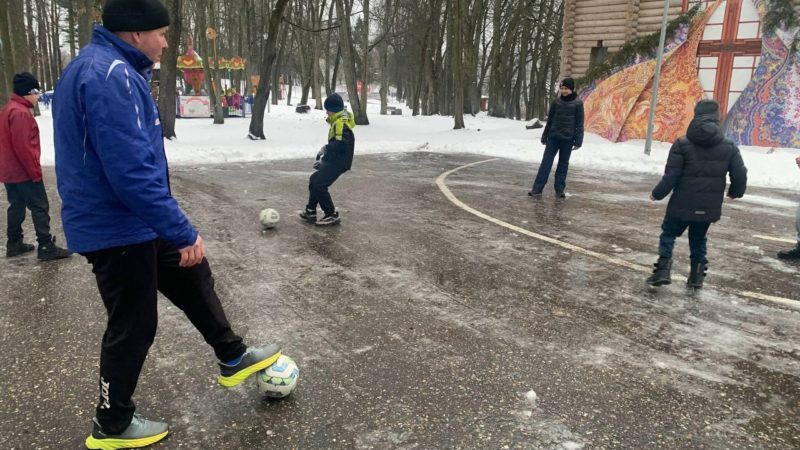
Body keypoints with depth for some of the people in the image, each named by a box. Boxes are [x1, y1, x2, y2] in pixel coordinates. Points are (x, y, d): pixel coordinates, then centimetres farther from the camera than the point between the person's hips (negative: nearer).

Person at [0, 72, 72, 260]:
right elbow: (23, 147, -23)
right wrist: (35, 171, -17)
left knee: (16, 206, 16)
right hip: (24, 172, -10)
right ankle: (46, 247, -5)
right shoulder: (20, 113, -18)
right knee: (40, 207, -6)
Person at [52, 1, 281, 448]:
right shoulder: (112, 75, -23)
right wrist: (184, 232, -25)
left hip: (125, 222, 10)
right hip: (118, 229, -10)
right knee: (133, 325, 5)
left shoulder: (104, 66, 11)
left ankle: (233, 358, 34)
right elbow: (133, 171, -30)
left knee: (193, 277, 19)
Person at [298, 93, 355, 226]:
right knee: (314, 180, 15)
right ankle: (310, 211, 24)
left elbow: (341, 144, -29)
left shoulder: (341, 123, -20)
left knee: (320, 185, -12)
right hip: (333, 159, 11)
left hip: (339, 161, -11)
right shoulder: (337, 121, 13)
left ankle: (332, 215, -3)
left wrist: (326, 149, -19)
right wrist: (325, 151, 13)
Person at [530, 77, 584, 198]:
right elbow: (550, 120, 11)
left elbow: (579, 124, -3)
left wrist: (578, 141, -9)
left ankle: (559, 189, 11)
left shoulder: (577, 103, -3)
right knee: (546, 162, -2)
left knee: (563, 164, 5)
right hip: (553, 137, 2)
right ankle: (537, 188, -4)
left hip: (567, 138, -2)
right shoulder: (556, 102, 5)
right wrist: (544, 137, 11)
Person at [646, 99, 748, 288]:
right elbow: (740, 176, 3)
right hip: (709, 206, 3)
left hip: (683, 204, -3)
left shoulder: (682, 144, -10)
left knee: (668, 233, 12)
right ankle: (697, 276, 22)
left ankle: (663, 270, -2)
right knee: (698, 239, 20)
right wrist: (735, 192, 24)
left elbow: (671, 177, -12)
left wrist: (657, 194, 4)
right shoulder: (729, 147, 0)